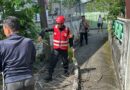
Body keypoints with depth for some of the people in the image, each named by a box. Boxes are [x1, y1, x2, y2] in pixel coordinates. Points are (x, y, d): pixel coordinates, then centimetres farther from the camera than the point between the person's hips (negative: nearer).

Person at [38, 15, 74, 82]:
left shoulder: (67, 29, -10)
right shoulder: (54, 28, -9)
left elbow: (70, 38, 2)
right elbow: (46, 30, -13)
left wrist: (72, 46, 1)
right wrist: (41, 35, -30)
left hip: (64, 49, 0)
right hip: (56, 49, 0)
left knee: (65, 61, 17)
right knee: (52, 62, -7)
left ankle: (66, 71, 43)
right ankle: (49, 75, -2)